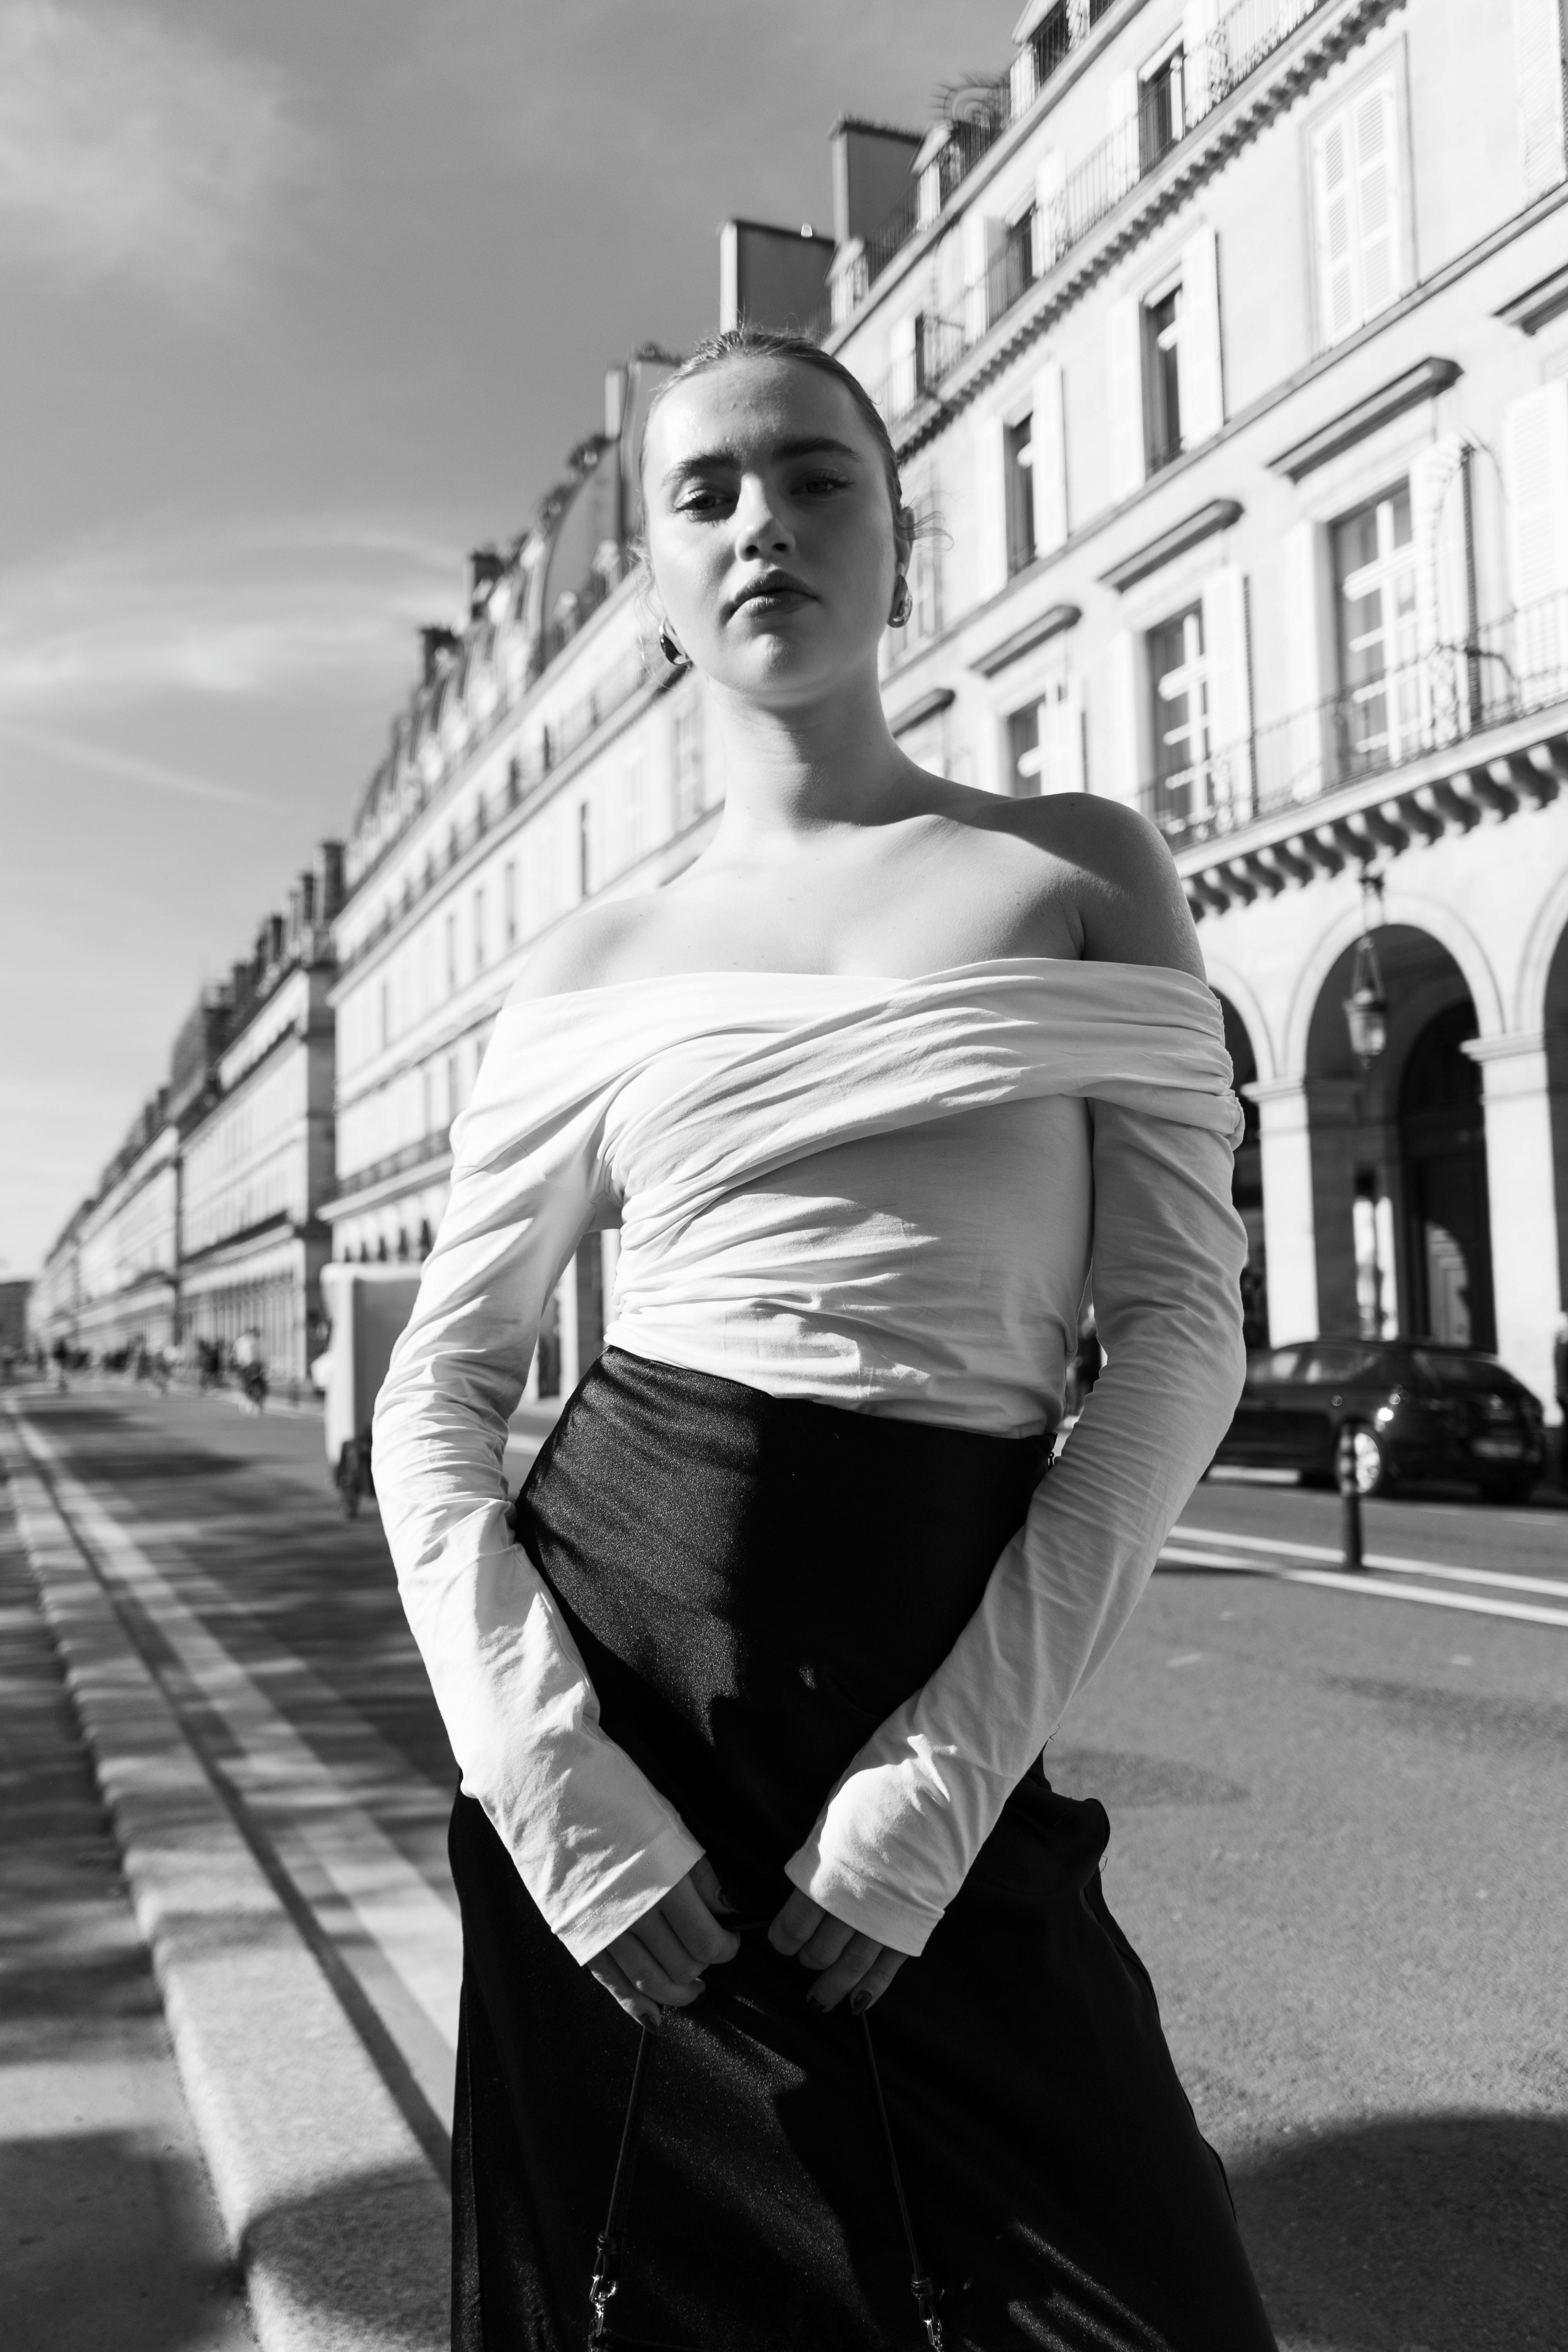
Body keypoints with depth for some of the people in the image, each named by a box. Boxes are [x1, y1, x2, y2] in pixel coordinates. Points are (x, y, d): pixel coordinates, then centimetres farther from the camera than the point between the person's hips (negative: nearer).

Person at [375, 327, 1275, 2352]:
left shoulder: (1083, 874, 3)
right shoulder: (591, 973, 6)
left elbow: (1181, 1335, -4)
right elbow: (439, 1398, 4)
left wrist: (950, 1771, -11)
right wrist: (544, 1769, -10)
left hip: (944, 1725, -1)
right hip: (607, 1703, 1)